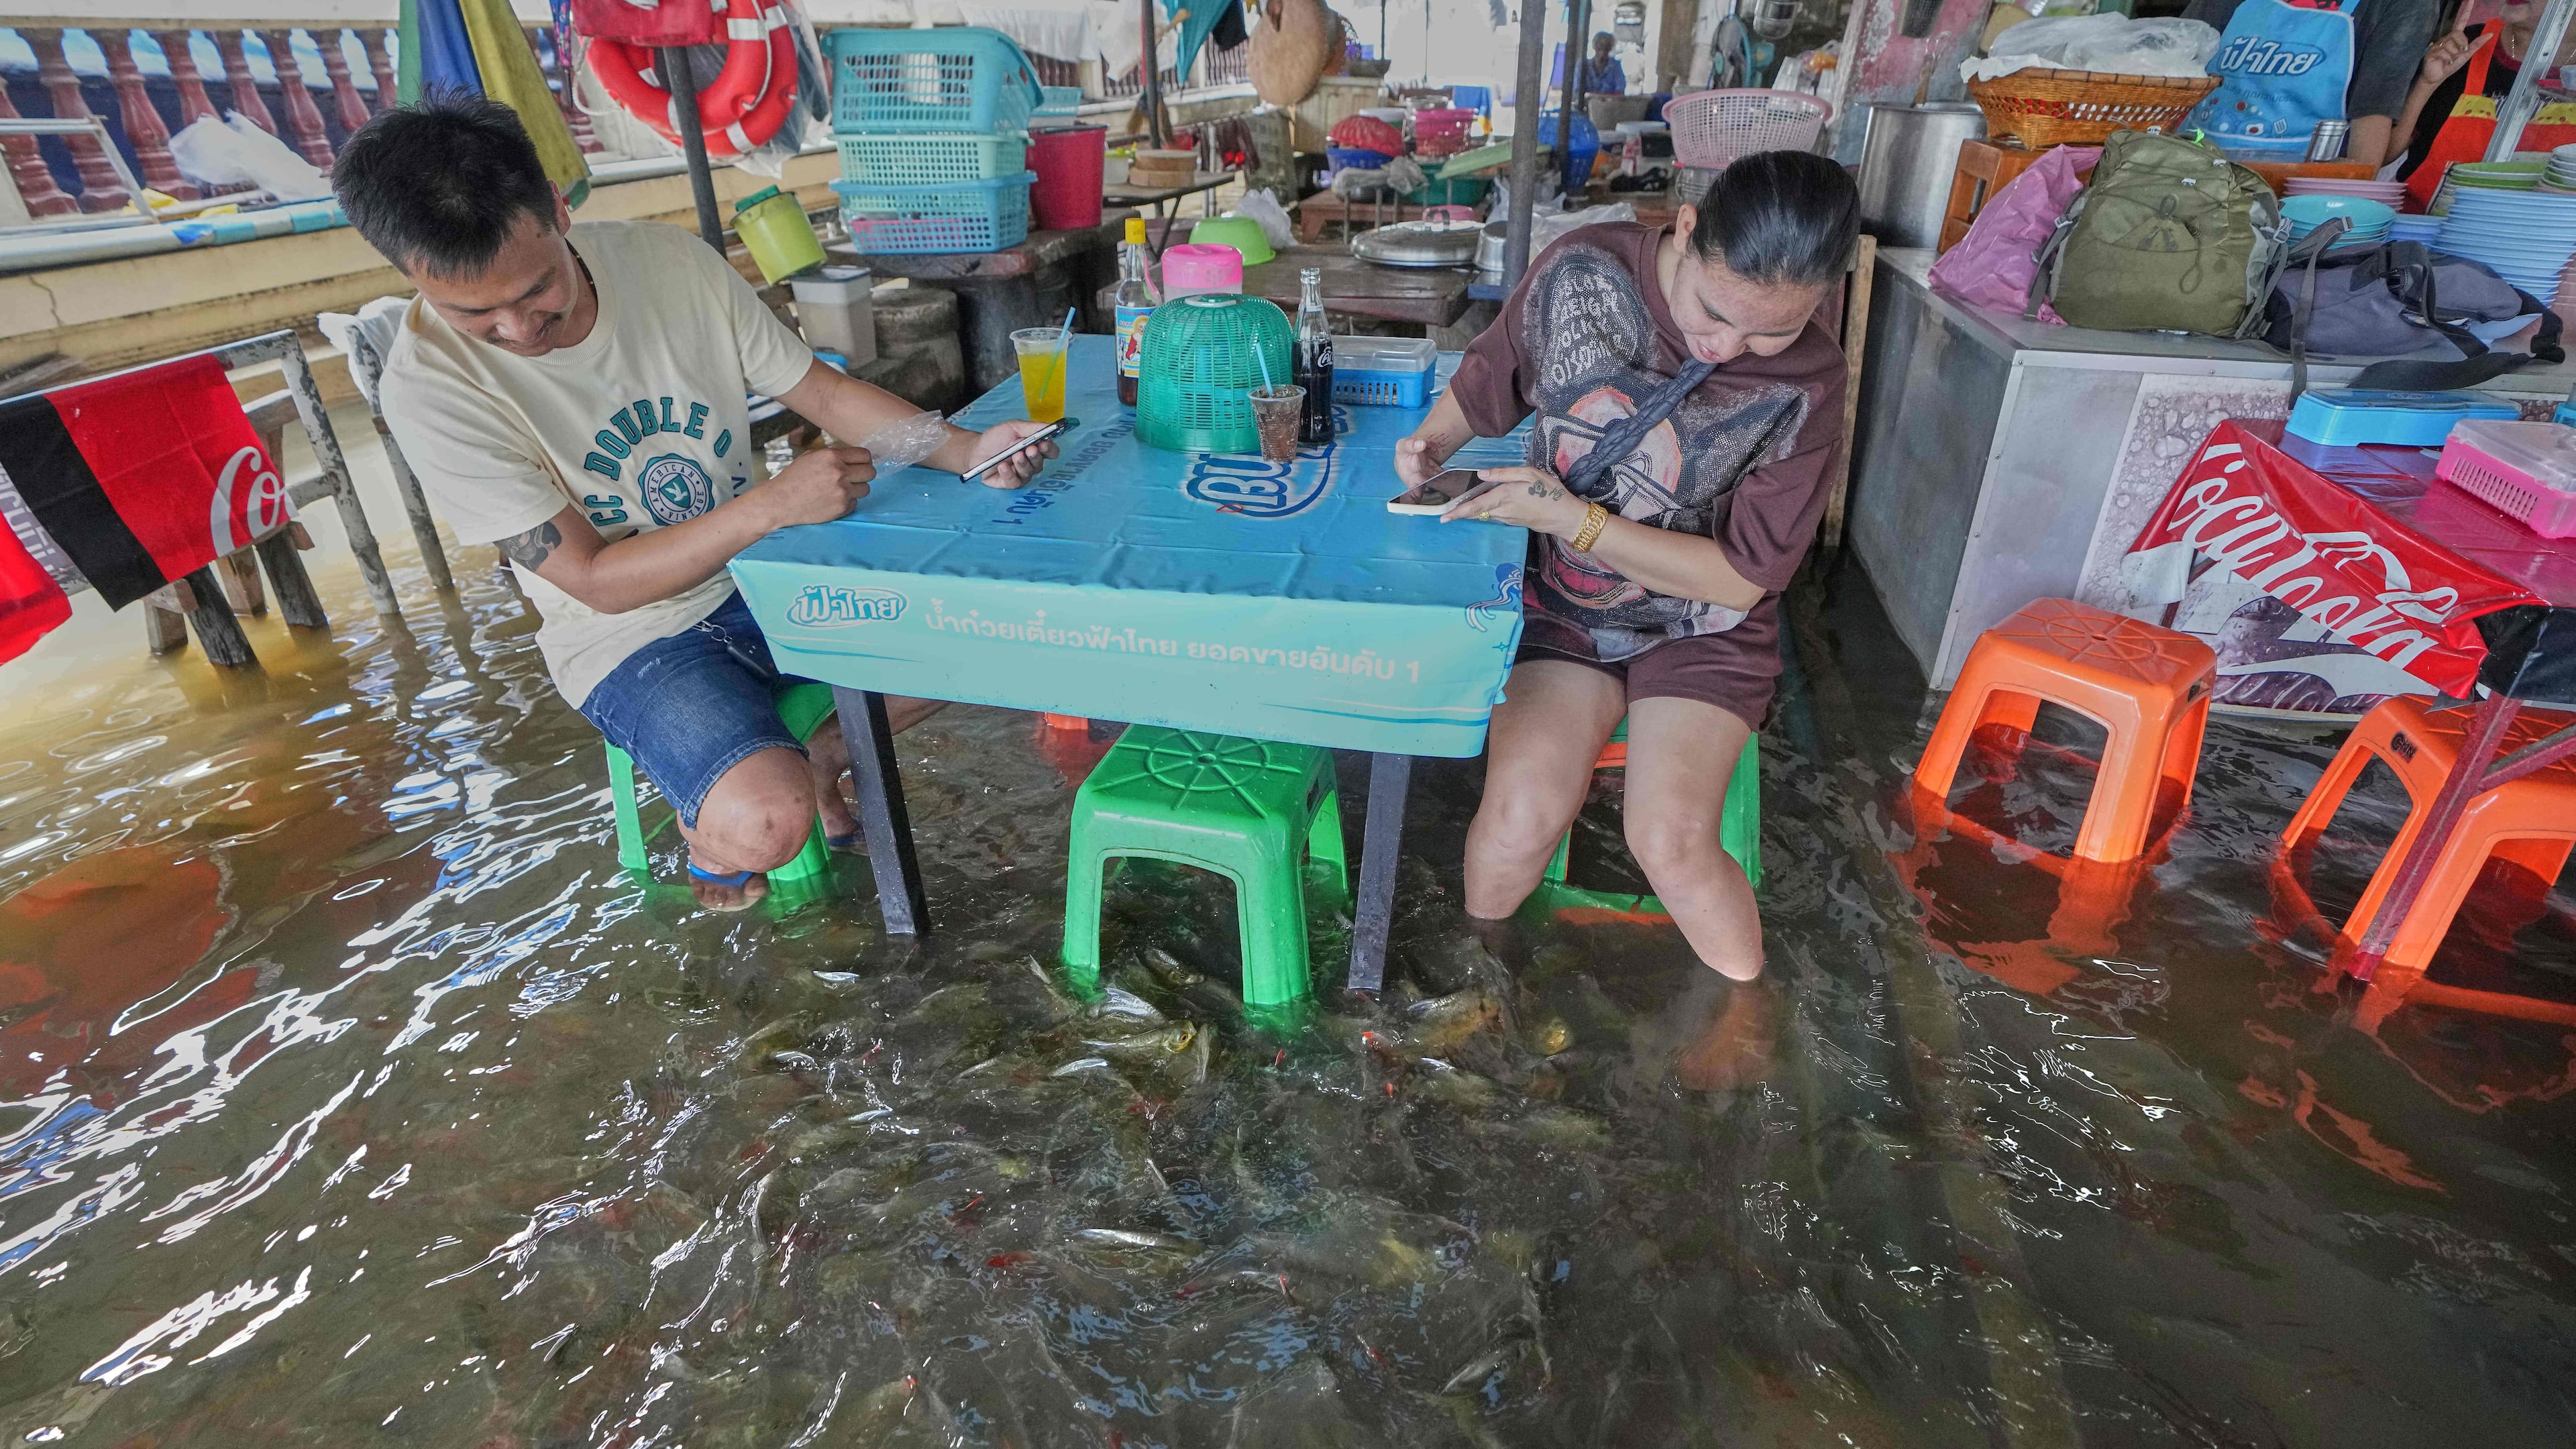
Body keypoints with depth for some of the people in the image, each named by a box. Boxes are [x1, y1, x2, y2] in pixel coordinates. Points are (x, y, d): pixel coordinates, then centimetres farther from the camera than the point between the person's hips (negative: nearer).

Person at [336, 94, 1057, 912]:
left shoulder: (670, 261, -10)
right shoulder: (430, 384, -20)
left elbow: (822, 391, -3)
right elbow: (597, 581, -20)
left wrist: (966, 451, -20)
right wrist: (773, 503, -32)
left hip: (764, 571, 5)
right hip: (629, 634, -4)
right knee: (765, 824, -28)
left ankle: (819, 761, 18)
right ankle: (706, 825, 11)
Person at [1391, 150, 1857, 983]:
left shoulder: (1807, 385, -16)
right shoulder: (1581, 273, -12)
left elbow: (1743, 574, -13)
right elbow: (1485, 389, 6)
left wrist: (1573, 517, -23)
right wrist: (1433, 441, -17)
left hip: (1701, 628, -1)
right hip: (1560, 603, 1)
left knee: (1671, 839, -22)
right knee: (1522, 812, -23)